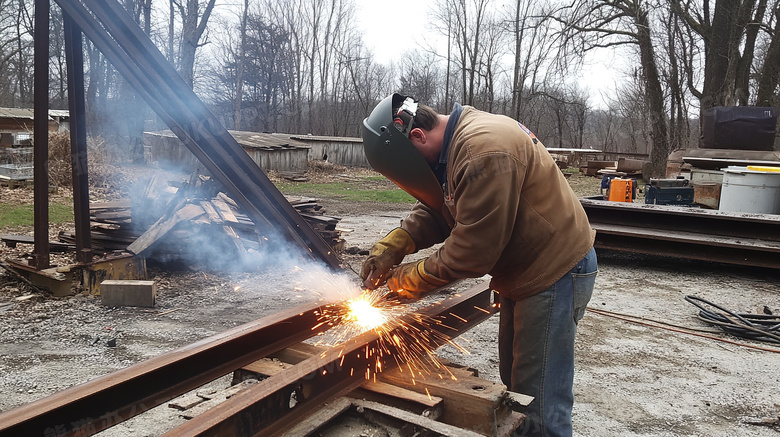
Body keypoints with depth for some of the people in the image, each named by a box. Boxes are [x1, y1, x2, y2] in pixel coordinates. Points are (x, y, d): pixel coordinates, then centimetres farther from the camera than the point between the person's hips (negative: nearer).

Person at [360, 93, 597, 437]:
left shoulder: (483, 152, -29)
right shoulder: (454, 142, 3)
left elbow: (472, 251, -29)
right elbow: (433, 209, 9)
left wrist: (407, 280, -16)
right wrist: (391, 246, -7)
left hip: (555, 274, -10)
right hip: (523, 270, 10)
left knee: (541, 407, -2)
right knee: (515, 385, 21)